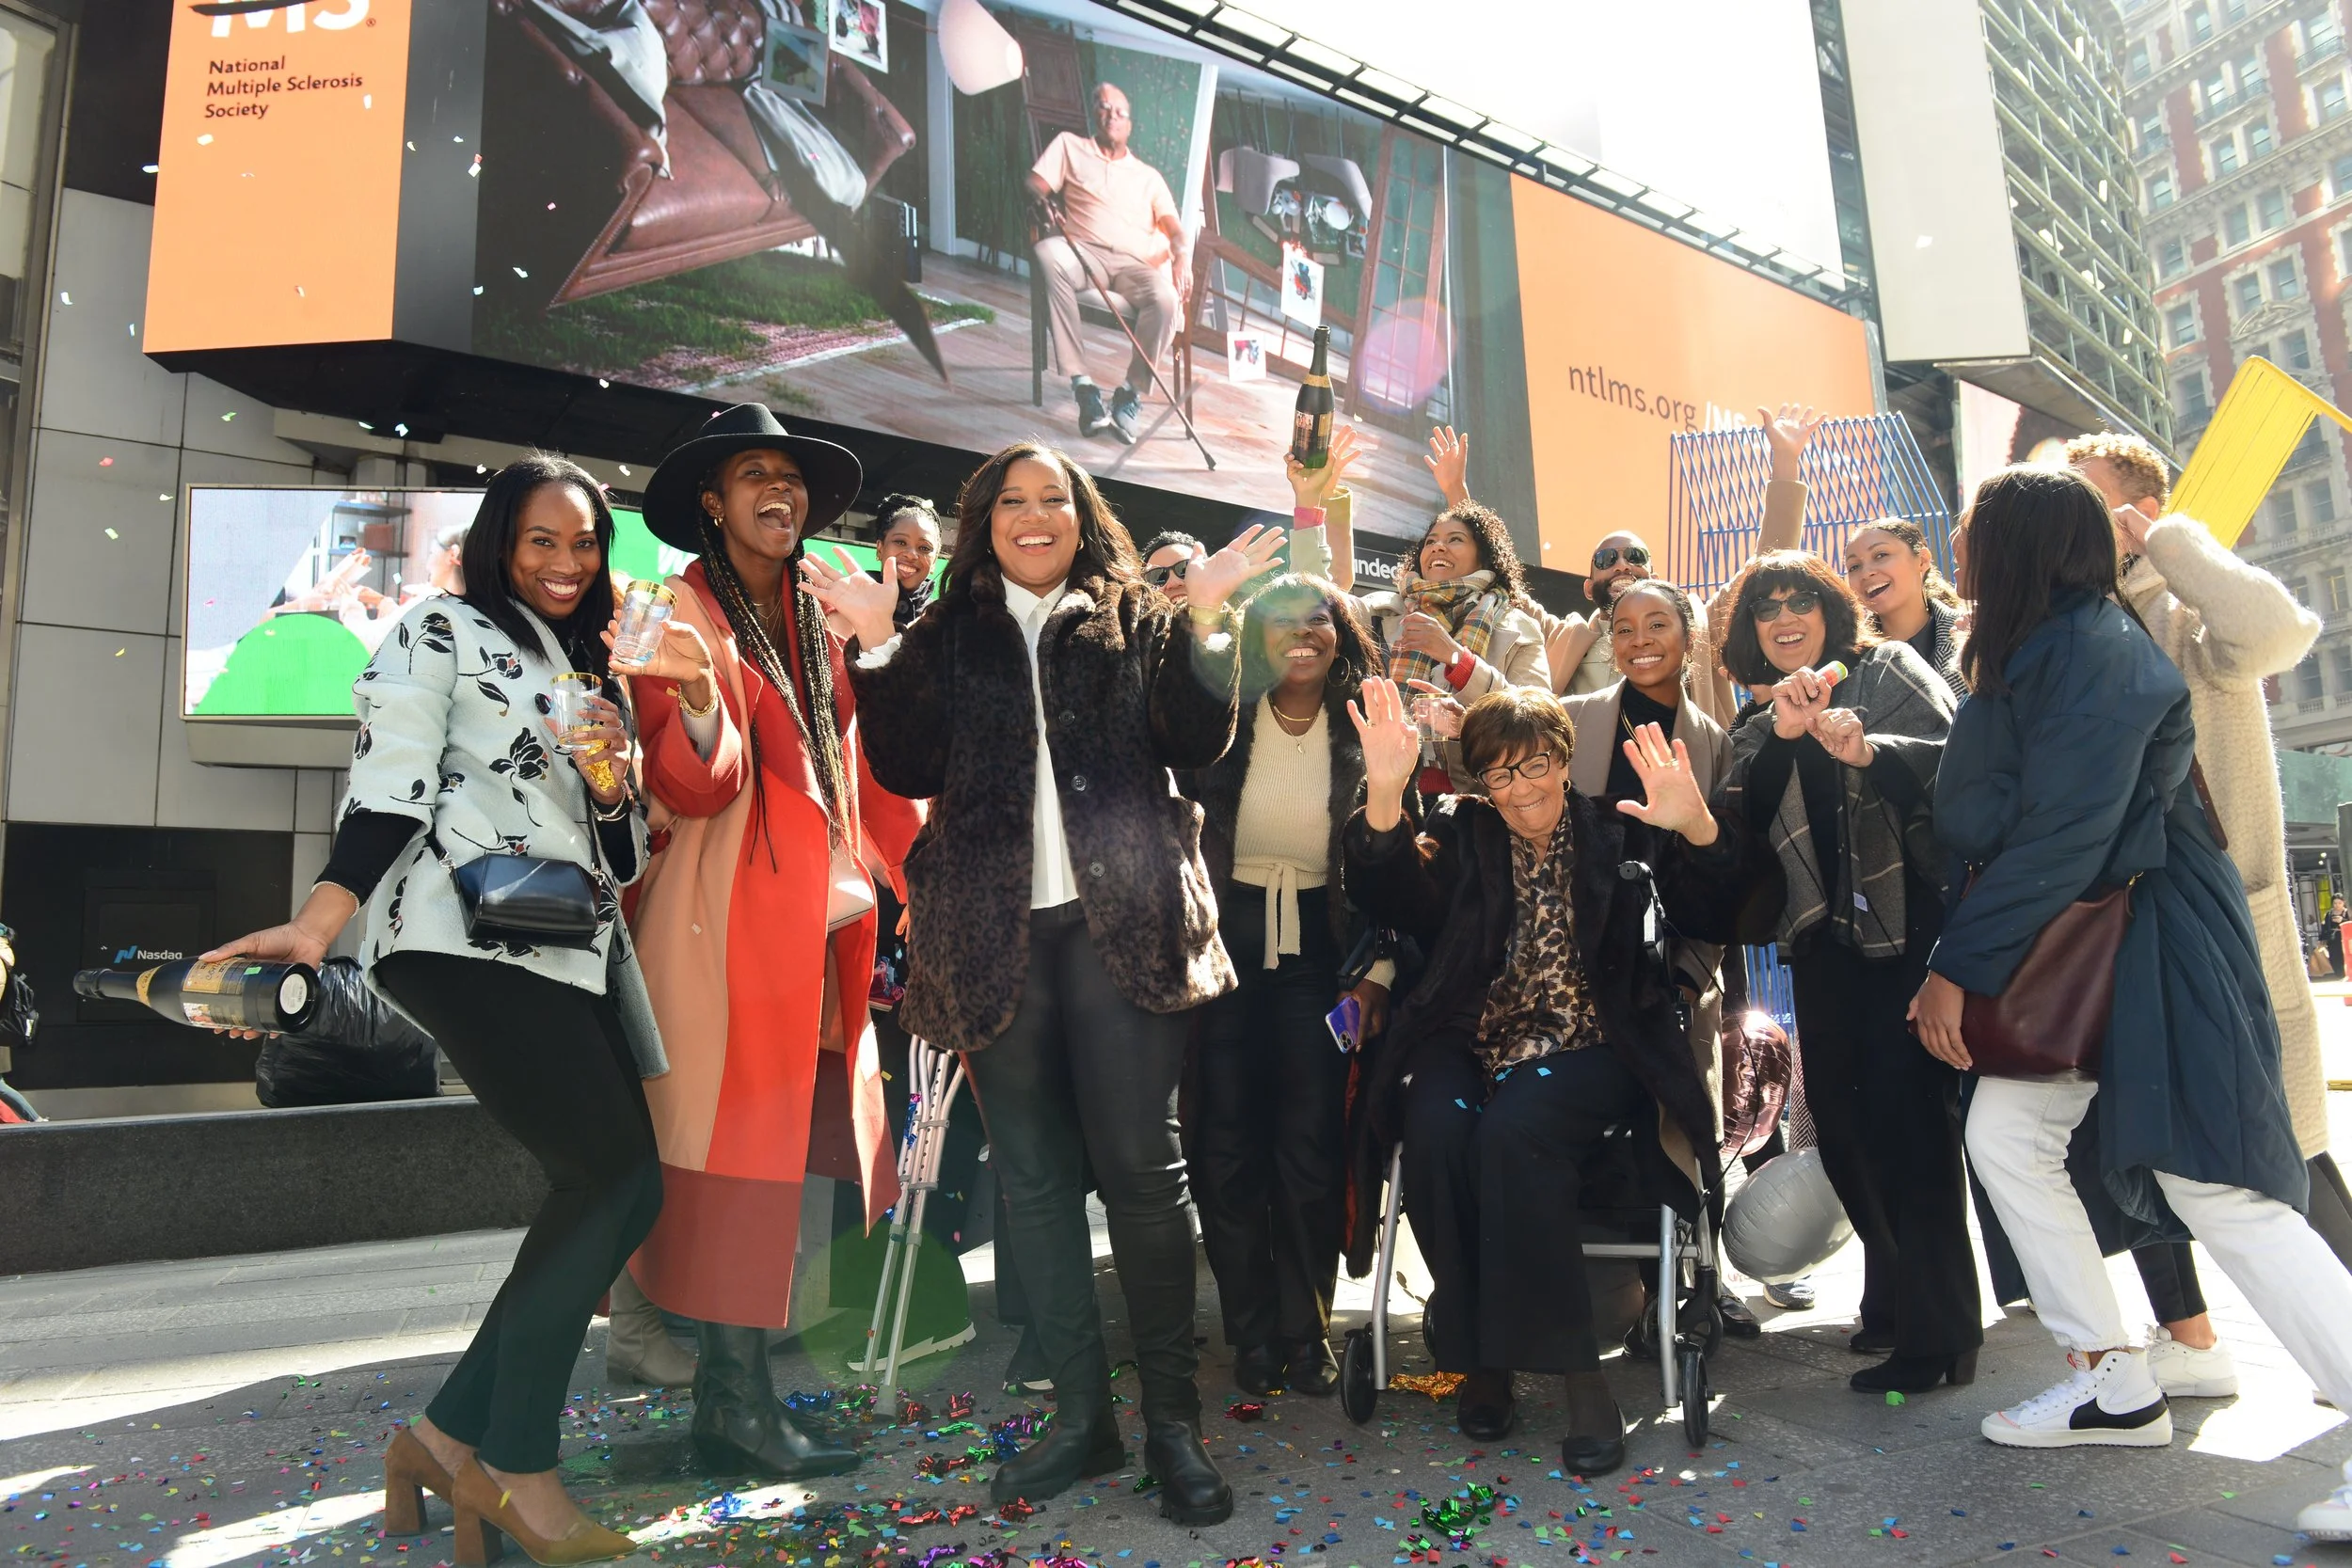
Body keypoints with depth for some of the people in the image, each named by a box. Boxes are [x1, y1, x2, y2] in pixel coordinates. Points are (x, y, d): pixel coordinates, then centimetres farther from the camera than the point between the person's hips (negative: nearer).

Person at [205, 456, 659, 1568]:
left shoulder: (585, 667, 25)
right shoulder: (441, 634, 5)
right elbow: (387, 795, -6)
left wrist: (613, 782, 3)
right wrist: (315, 927, -18)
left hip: (574, 947, 8)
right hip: (467, 939, -7)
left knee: (628, 1187, -1)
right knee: (609, 1174, -14)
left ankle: (452, 1436, 11)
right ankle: (514, 1465, -2)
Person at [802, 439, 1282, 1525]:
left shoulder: (1139, 623, 13)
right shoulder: (947, 636, 14)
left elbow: (1199, 743, 2)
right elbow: (908, 770, 4)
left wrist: (1204, 622, -8)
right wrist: (877, 644, -5)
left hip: (1121, 921, -2)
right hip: (995, 932, 2)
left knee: (1141, 1164, -4)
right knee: (1031, 1174, 7)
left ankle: (1172, 1421, 10)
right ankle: (1081, 1413, 21)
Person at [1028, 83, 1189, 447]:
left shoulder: (1148, 176, 26)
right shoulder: (1069, 146, 25)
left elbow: (1173, 226, 13)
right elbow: (1035, 183, 12)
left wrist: (1182, 256, -11)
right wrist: (1044, 198, -14)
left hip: (1135, 263, 1)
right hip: (1083, 252, 0)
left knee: (1167, 299, -35)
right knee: (1047, 252, -38)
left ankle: (1131, 392, -18)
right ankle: (1082, 384, -37)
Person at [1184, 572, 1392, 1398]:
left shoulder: (1366, 734, 1)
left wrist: (1377, 970, -3)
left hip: (1319, 948, 1)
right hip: (1224, 938, 0)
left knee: (1311, 1144, 0)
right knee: (1227, 1141, 2)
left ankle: (1306, 1328, 19)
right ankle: (1252, 1329, 19)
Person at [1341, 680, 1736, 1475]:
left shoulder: (1615, 834, 8)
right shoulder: (1460, 832, 10)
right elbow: (1394, 899, -10)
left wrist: (1697, 828, -24)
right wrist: (1384, 793, -27)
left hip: (1589, 1049, -2)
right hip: (1471, 1044, 2)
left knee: (1514, 1127, -32)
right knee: (1438, 1126, -29)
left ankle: (1574, 1369, -18)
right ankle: (1476, 1349, -9)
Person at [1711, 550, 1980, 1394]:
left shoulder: (1889, 669, 8)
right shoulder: (1755, 729, 18)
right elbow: (1740, 828, 1)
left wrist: (1869, 750, -24)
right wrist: (1782, 736, -11)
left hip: (1910, 924, -5)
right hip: (1826, 942, 5)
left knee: (1906, 1116, -9)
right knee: (1842, 1124, 8)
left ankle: (1933, 1332, 1)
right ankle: (1894, 1298, 26)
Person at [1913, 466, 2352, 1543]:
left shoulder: (2094, 651, -18)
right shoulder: (2030, 651, 10)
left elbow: (2062, 838, -23)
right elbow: (1980, 812, 15)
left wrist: (1957, 966, -20)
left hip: (2154, 942, -9)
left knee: (2214, 1187, -8)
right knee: (2006, 1136, 8)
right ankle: (2114, 1385, 19)